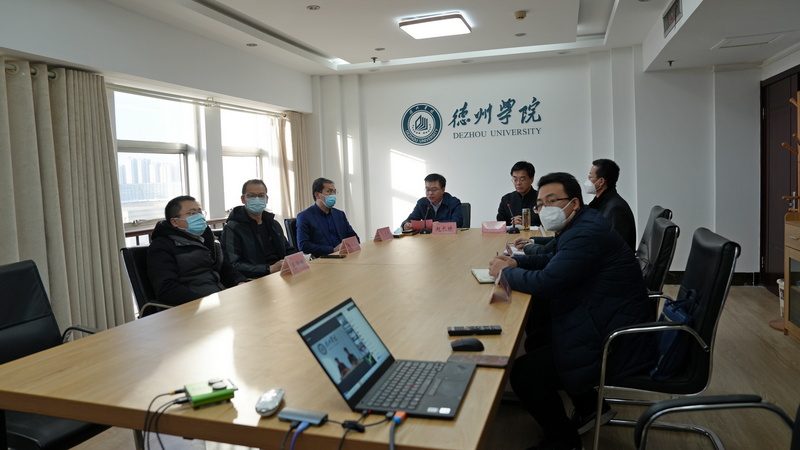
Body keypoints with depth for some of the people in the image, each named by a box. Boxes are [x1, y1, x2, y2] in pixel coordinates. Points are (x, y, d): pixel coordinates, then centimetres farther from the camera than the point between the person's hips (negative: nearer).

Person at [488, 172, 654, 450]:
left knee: (523, 373, -14)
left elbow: (544, 282, -29)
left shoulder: (586, 234, -24)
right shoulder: (581, 225, 9)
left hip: (616, 344, -11)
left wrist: (506, 271, -10)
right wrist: (517, 261, 7)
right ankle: (588, 407, 29)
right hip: (611, 324, 11)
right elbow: (555, 260, 24)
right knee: (535, 342, 19)